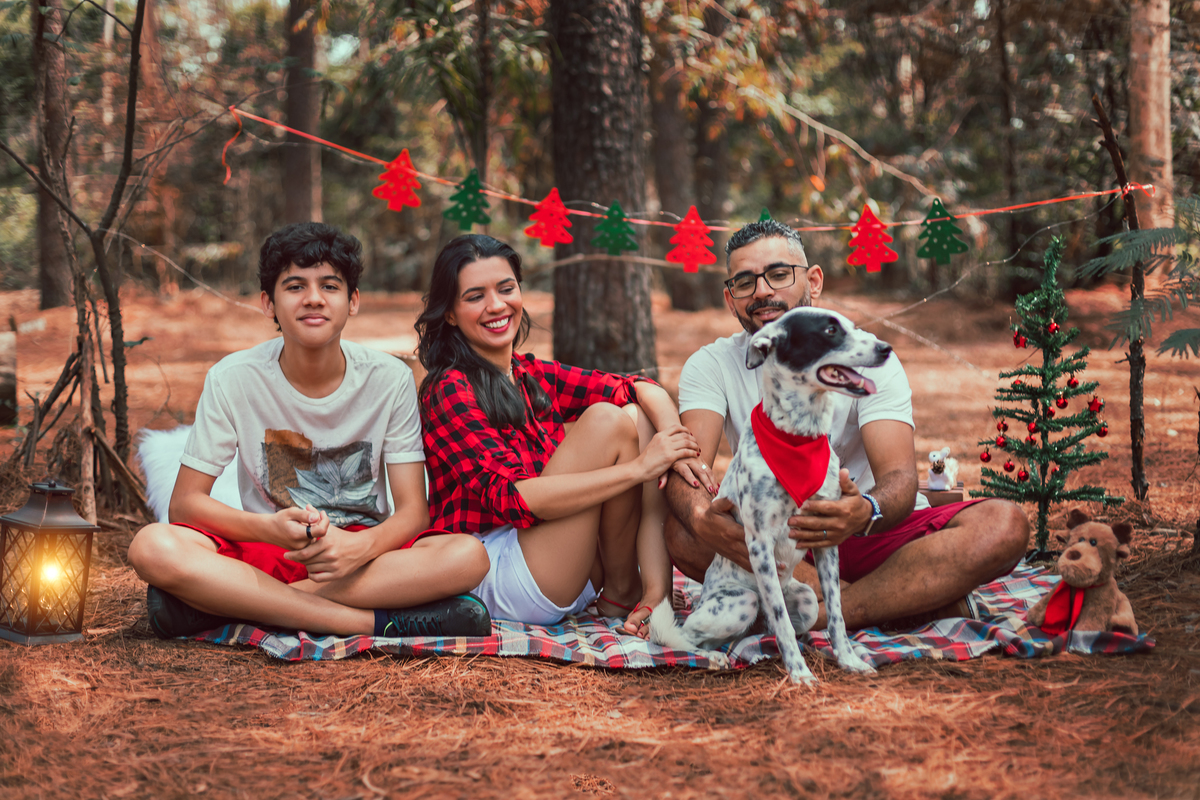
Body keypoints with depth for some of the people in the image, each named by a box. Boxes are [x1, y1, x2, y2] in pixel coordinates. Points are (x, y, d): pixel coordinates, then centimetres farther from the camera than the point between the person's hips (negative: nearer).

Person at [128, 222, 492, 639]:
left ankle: (235, 603, -28)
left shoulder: (390, 378, -5)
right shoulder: (233, 378, -6)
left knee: (468, 555, -31)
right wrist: (270, 528, -27)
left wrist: (361, 546, -30)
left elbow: (413, 510, -6)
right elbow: (185, 502, -6)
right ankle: (372, 622, -32)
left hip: (365, 547, 1)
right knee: (153, 547, -31)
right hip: (265, 553, 0)